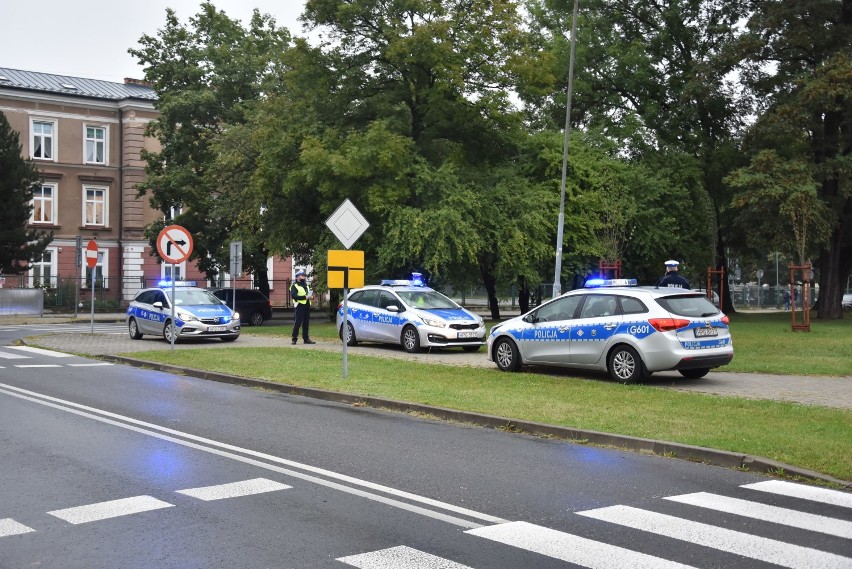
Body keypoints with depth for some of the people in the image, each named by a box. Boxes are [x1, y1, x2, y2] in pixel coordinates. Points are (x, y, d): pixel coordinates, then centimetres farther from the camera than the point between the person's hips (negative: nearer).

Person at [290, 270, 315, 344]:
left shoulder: (305, 284, 22)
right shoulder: (294, 285, -5)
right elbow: (293, 295, -17)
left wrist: (310, 295, 8)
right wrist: (305, 297, -22)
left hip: (307, 306, 8)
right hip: (300, 306, -8)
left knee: (306, 323, 10)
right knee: (298, 323, -9)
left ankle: (306, 338, 14)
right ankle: (294, 338, -4)